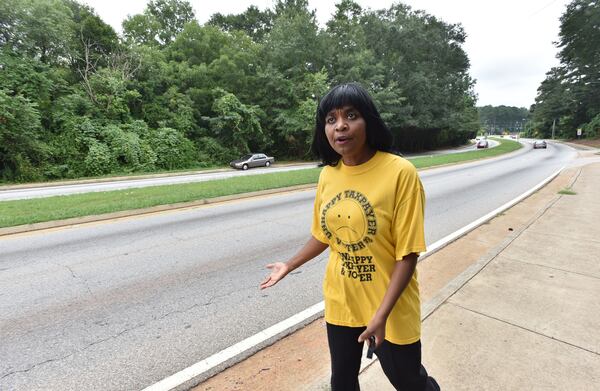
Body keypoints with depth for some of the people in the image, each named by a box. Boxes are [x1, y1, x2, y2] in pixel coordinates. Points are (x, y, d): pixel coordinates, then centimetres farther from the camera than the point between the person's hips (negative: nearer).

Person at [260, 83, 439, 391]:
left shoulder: (400, 172, -20)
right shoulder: (327, 175, -4)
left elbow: (408, 253, -18)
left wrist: (382, 314, -21)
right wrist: (289, 265, 14)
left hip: (390, 307, -4)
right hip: (340, 302, 5)